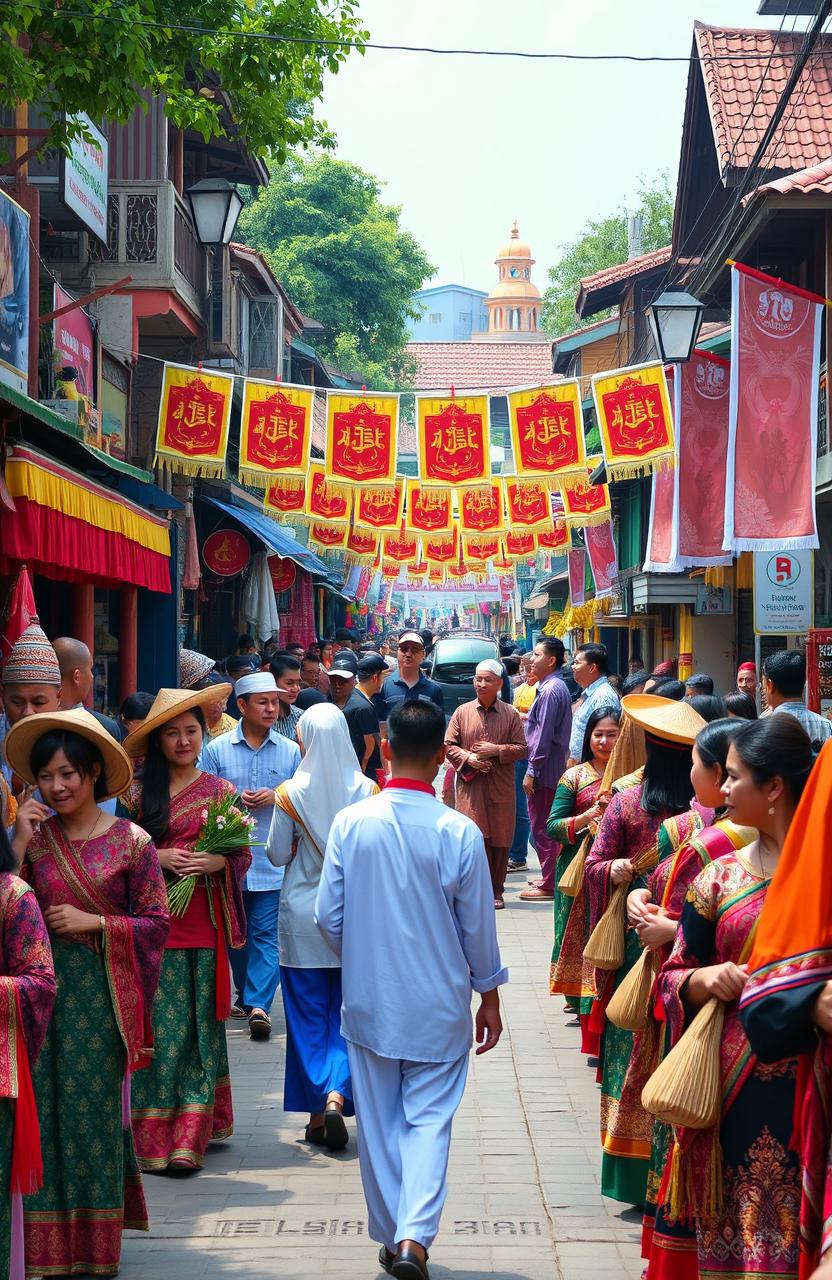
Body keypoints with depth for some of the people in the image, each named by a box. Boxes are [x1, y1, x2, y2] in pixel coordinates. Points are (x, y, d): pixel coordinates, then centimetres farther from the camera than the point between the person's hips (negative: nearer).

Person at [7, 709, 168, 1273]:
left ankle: (96, 1245, 17)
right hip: (47, 989, 2)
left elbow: (158, 925, -2)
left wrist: (93, 921, -12)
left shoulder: (130, 842, -3)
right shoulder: (36, 835, 3)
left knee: (97, 1112, 5)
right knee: (47, 1111, 2)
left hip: (103, 993, -2)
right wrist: (18, 845, -10)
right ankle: (48, 1247, 11)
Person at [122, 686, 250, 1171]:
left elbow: (244, 856, 7)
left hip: (205, 928, 1)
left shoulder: (221, 792, 7)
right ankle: (152, 1137, 2)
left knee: (199, 1028, 4)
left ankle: (191, 1136, 9)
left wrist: (220, 861, -13)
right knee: (159, 1028, -3)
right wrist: (156, 858, -12)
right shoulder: (138, 794, 3)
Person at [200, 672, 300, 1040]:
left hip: (273, 860, -1)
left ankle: (258, 1003, -9)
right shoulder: (216, 749, 2)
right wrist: (234, 799, -13)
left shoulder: (290, 751, 5)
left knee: (266, 933, -6)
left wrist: (276, 797, -11)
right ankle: (246, 993, 29)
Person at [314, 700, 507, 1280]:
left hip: (368, 1000, 2)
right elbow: (478, 927, -4)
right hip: (438, 1004, -2)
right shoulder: (459, 832, -14)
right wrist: (489, 995, 10)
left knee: (380, 1120, 14)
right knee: (430, 1118, 6)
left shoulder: (351, 823, -9)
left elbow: (328, 916, -2)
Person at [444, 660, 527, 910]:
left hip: (501, 787, 0)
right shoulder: (462, 712, 6)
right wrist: (468, 758, -10)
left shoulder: (510, 714, 5)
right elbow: (448, 745, 7)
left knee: (500, 841, 3)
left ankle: (496, 891, 12)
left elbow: (522, 749, 4)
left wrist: (496, 750, -11)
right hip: (470, 786, 0)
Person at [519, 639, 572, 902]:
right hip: (552, 767, 10)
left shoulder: (550, 690, -18)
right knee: (546, 827, 17)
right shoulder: (556, 687, 14)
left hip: (544, 770, -10)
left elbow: (544, 734, -21)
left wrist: (532, 771, -19)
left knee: (542, 828, -5)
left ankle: (548, 886, -1)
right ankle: (549, 878, 26)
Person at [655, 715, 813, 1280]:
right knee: (741, 1230, 5)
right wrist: (702, 981, -8)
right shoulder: (721, 878, 9)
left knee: (804, 1231, -2)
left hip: (814, 1082, -2)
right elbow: (674, 976, 13)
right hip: (740, 1081, 3)